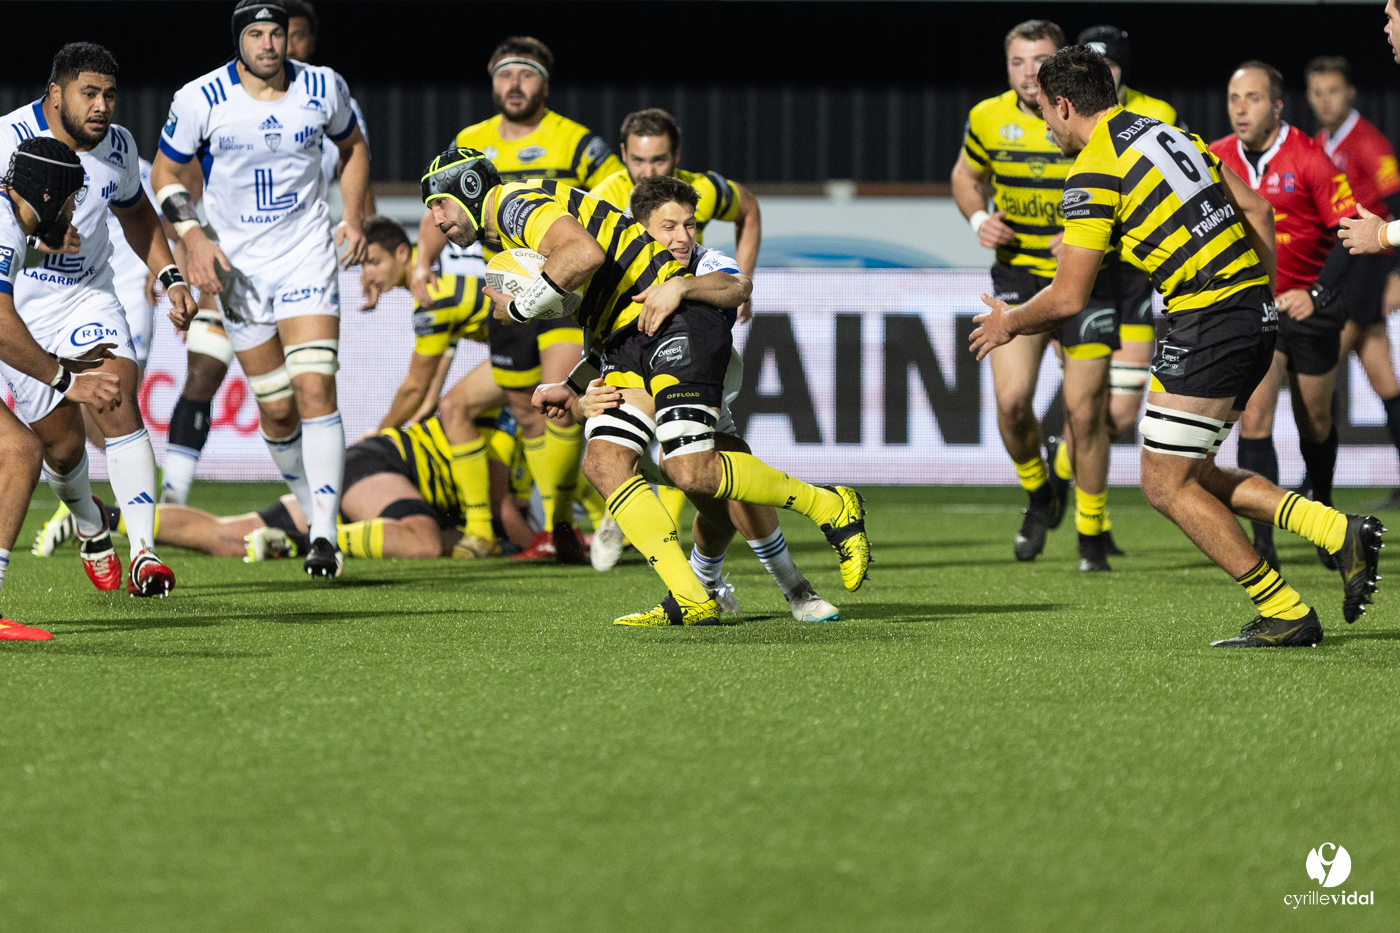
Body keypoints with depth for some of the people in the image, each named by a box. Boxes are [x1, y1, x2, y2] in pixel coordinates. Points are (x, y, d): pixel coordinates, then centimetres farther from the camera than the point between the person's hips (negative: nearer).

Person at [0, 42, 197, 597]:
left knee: (118, 401, -21)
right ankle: (90, 529, 34)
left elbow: (135, 212, 19)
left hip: (89, 297, 3)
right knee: (62, 443, -1)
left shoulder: (117, 145, 0)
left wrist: (170, 278, 8)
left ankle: (143, 552, -24)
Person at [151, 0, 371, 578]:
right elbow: (165, 173, 3)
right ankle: (313, 512, 26)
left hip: (309, 255, 0)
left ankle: (325, 535, -19)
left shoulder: (323, 88, -4)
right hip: (238, 265, 0)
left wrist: (353, 218, 2)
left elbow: (352, 147, 16)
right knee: (276, 410, 3)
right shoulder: (200, 100, -9)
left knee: (314, 389, -16)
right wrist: (192, 237, -12)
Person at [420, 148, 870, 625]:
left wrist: (519, 308, -15)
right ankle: (690, 600, -11)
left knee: (691, 471, -19)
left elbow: (586, 252, -29)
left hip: (675, 320, -10)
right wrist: (576, 390, 19)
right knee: (604, 464, -7)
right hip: (628, 339, 10)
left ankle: (832, 509, 0)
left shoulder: (517, 203, -8)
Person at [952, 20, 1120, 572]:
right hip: (1018, 273, 2)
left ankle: (1092, 533, 15)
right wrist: (978, 219, -3)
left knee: (1084, 411, -3)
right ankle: (1040, 495, 17)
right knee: (1011, 400, -13)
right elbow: (967, 175, 17)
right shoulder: (988, 119, -4)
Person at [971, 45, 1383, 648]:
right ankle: (1340, 533, 6)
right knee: (1188, 476, 17)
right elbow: (1256, 209, 17)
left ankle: (1286, 615, 0)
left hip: (1207, 324, -9)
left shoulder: (1094, 173, -10)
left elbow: (1068, 299, -9)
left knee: (1167, 486, 1)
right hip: (1255, 314, 9)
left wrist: (1009, 323, 9)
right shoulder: (1168, 133, 16)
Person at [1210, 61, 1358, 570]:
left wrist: (1318, 293, -22)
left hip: (1307, 306, -1)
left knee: (1315, 420, 12)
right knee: (1254, 415, -14)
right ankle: (1262, 543, -15)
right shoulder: (1215, 160, -3)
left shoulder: (1309, 159, -13)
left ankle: (1323, 510, 39)